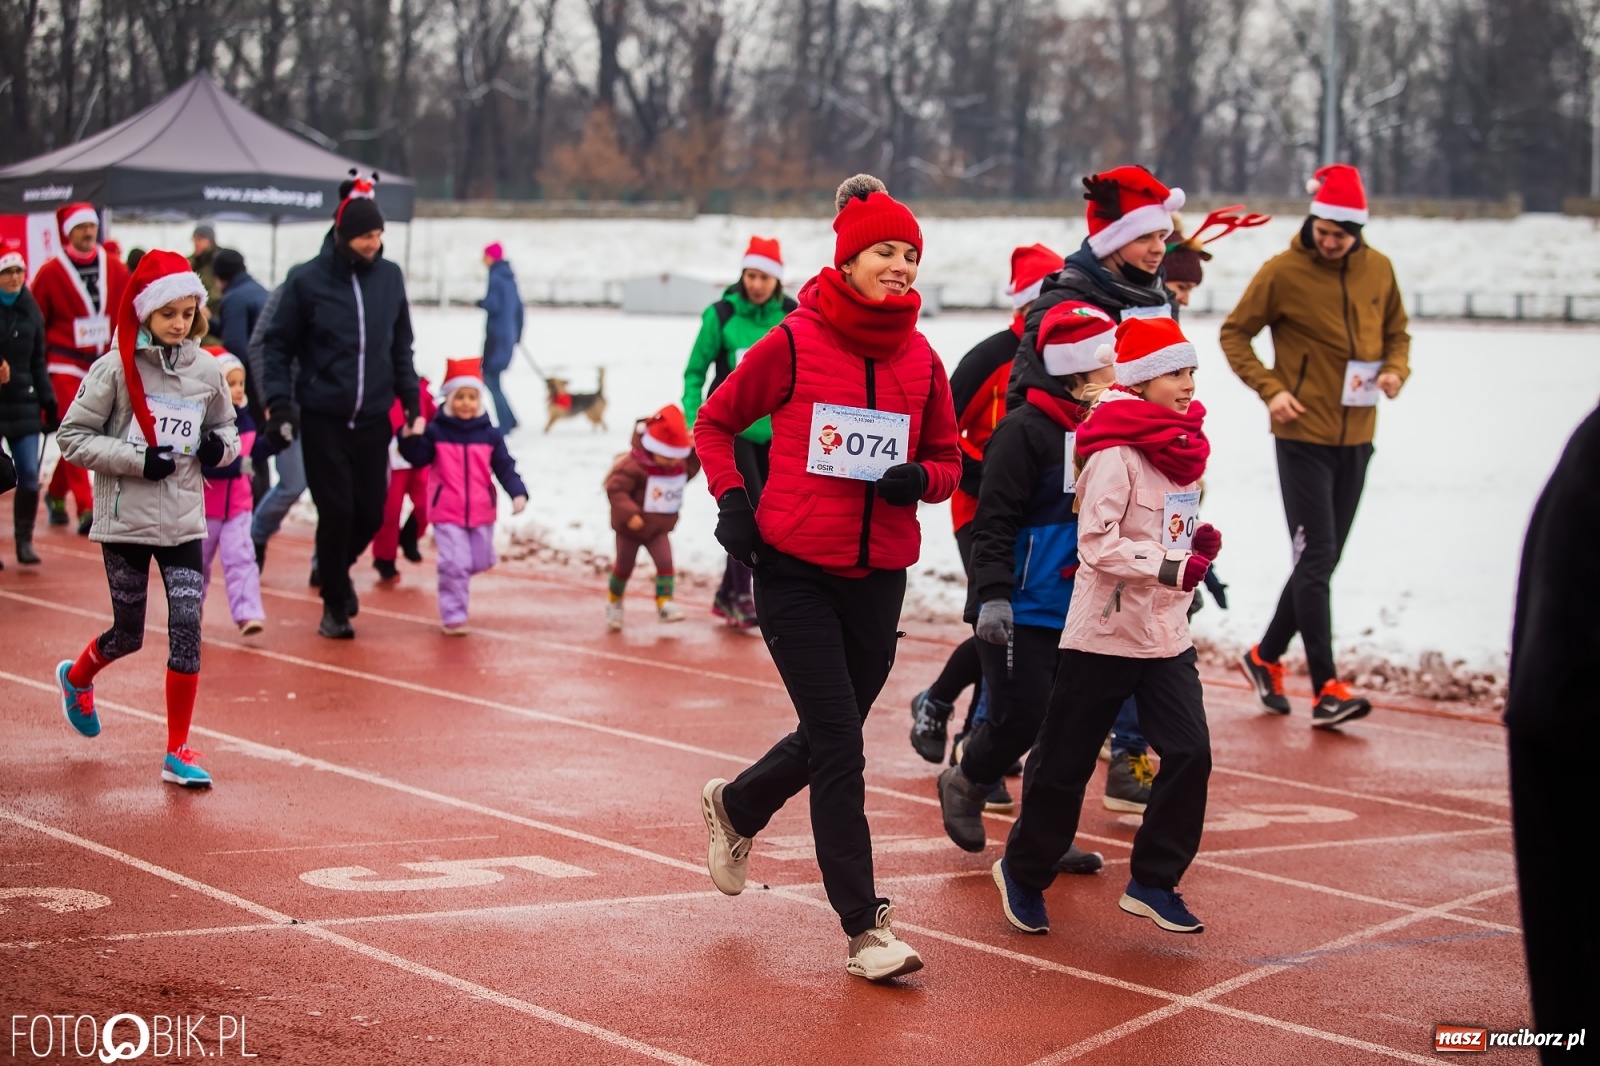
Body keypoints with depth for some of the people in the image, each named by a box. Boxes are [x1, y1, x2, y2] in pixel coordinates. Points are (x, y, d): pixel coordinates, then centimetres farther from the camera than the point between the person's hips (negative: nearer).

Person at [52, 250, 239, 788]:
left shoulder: (207, 370, 1)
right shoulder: (116, 369, -10)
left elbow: (225, 427, 17)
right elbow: (72, 437, -7)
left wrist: (220, 446, -7)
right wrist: (137, 460, -18)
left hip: (184, 521, 2)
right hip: (125, 520, -2)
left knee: (187, 629, -7)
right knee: (129, 635, 10)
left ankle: (178, 751, 4)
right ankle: (77, 677, 45)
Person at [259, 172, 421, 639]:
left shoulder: (390, 276, 3)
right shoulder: (307, 280, -8)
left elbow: (401, 347, 11)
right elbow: (277, 345, -2)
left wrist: (412, 404, 8)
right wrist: (279, 403, -11)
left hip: (373, 419, 3)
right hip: (322, 419, -3)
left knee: (371, 512, 4)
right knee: (336, 511, -3)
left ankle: (336, 569, 36)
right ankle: (335, 605, 16)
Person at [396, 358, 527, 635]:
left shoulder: (490, 435, 1)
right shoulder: (435, 431, -3)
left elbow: (505, 467, -2)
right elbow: (418, 458, -8)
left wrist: (518, 493, -17)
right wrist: (410, 438, -27)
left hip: (481, 511, 3)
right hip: (447, 512, -3)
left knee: (481, 562, 14)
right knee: (454, 563, -10)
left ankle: (455, 581, 44)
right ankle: (453, 616, -2)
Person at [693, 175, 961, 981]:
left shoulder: (921, 360, 4)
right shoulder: (794, 344, -7)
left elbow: (948, 461, 14)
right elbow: (715, 421, 5)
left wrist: (921, 478, -8)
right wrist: (731, 499, -8)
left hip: (878, 580, 5)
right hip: (795, 572, -5)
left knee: (830, 740, 17)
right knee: (839, 746, -8)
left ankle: (737, 806, 48)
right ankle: (864, 928, -1)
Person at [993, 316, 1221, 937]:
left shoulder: (1183, 448, 9)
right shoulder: (1115, 454, -16)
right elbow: (1097, 546, -21)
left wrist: (1200, 546, 2)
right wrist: (1170, 567, -26)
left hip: (1168, 635, 7)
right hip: (1105, 630, -7)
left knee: (1190, 752, -5)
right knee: (1066, 762, 5)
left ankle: (1153, 883, 8)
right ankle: (1023, 872, 24)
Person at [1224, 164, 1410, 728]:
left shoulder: (1379, 270, 5)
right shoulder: (1283, 272, -8)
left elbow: (1396, 332, 17)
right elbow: (1234, 333, 0)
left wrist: (1396, 369, -5)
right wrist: (1270, 388, -13)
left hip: (1356, 437, 5)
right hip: (1304, 435, -5)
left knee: (1321, 563, 12)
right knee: (1315, 559, -10)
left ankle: (1266, 656, 29)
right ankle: (1327, 688, -10)